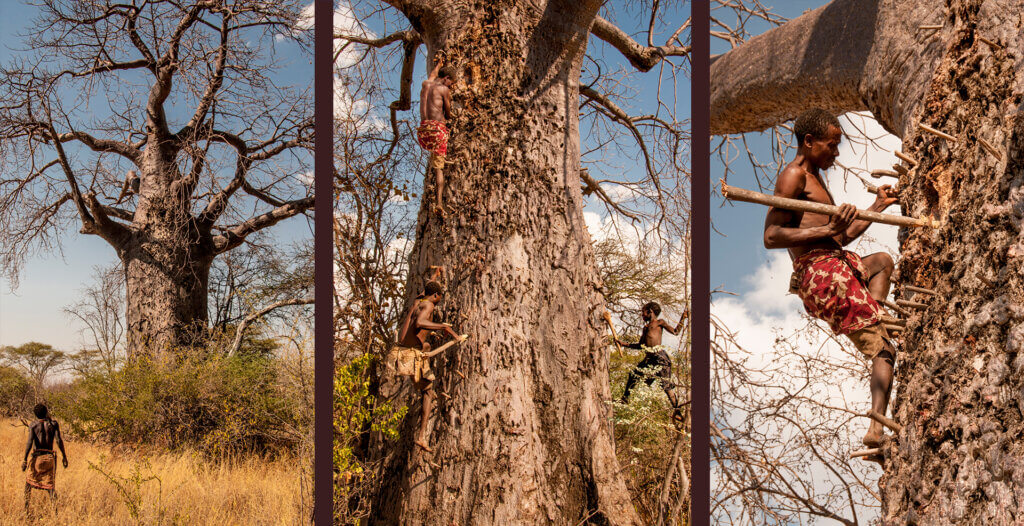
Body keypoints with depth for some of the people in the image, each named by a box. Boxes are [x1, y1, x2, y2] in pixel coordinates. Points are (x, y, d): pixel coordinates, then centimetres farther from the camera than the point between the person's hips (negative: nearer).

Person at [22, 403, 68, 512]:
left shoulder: (33, 425, 0)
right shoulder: (53, 424, 3)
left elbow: (30, 442, -9)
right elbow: (59, 440, -5)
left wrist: (25, 460, -8)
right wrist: (64, 456, 1)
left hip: (36, 457, -1)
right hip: (49, 457, 1)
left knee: (29, 482, 17)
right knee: (50, 485, 5)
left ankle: (26, 509, 14)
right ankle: (55, 509, -8)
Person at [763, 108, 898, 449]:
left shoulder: (814, 178, 26)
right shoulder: (794, 175, -6)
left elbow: (841, 237, 30)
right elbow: (771, 236, -16)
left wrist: (878, 206, 28)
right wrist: (827, 230, -20)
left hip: (838, 265, 10)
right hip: (821, 273, -10)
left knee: (882, 261, 38)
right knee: (883, 350, -14)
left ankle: (875, 319, 15)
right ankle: (877, 428, -22)